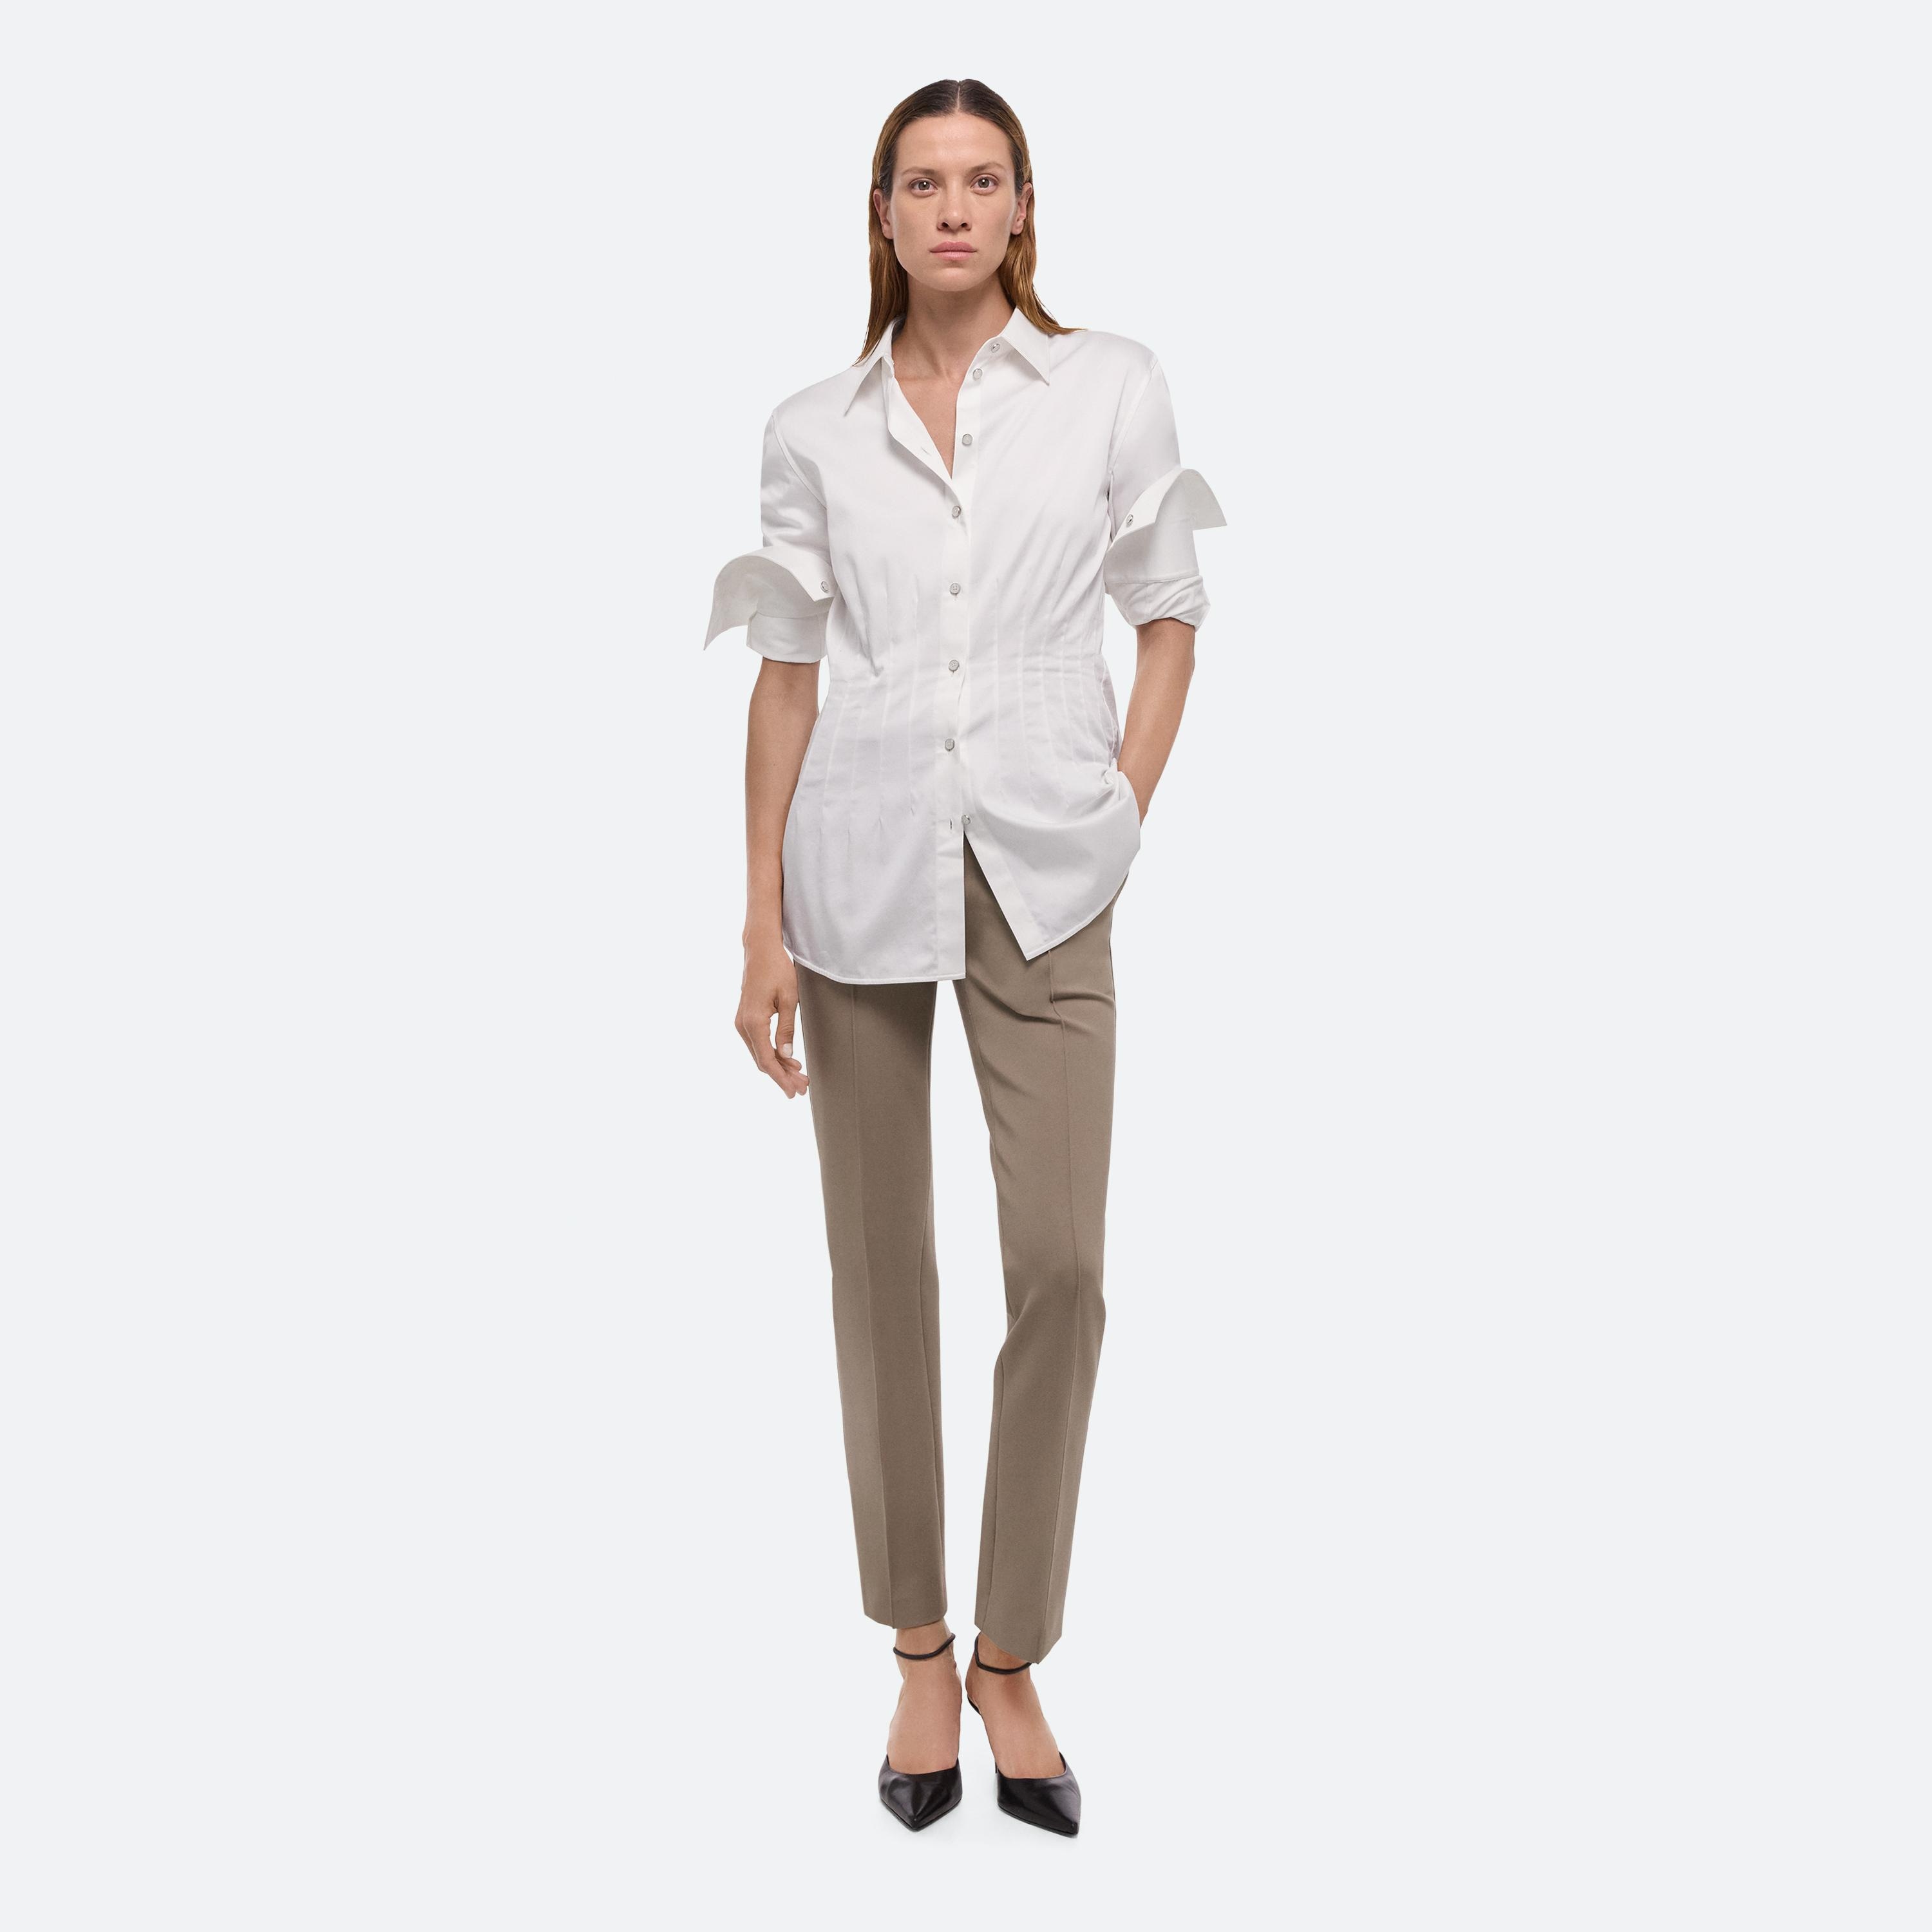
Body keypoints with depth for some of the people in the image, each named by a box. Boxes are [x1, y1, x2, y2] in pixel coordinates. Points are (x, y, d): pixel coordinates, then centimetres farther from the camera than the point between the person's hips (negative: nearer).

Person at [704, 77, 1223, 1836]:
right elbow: (787, 677, 5)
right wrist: (763, 927, 0)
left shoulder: (1112, 389, 6)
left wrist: (1120, 828, -1)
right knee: (881, 1265, 5)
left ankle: (1013, 1656, 12)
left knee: (1060, 1264, -7)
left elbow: (1169, 622, 10)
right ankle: (921, 1652, 20)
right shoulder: (814, 432, 8)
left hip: (1039, 878, -1)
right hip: (859, 871, 1)